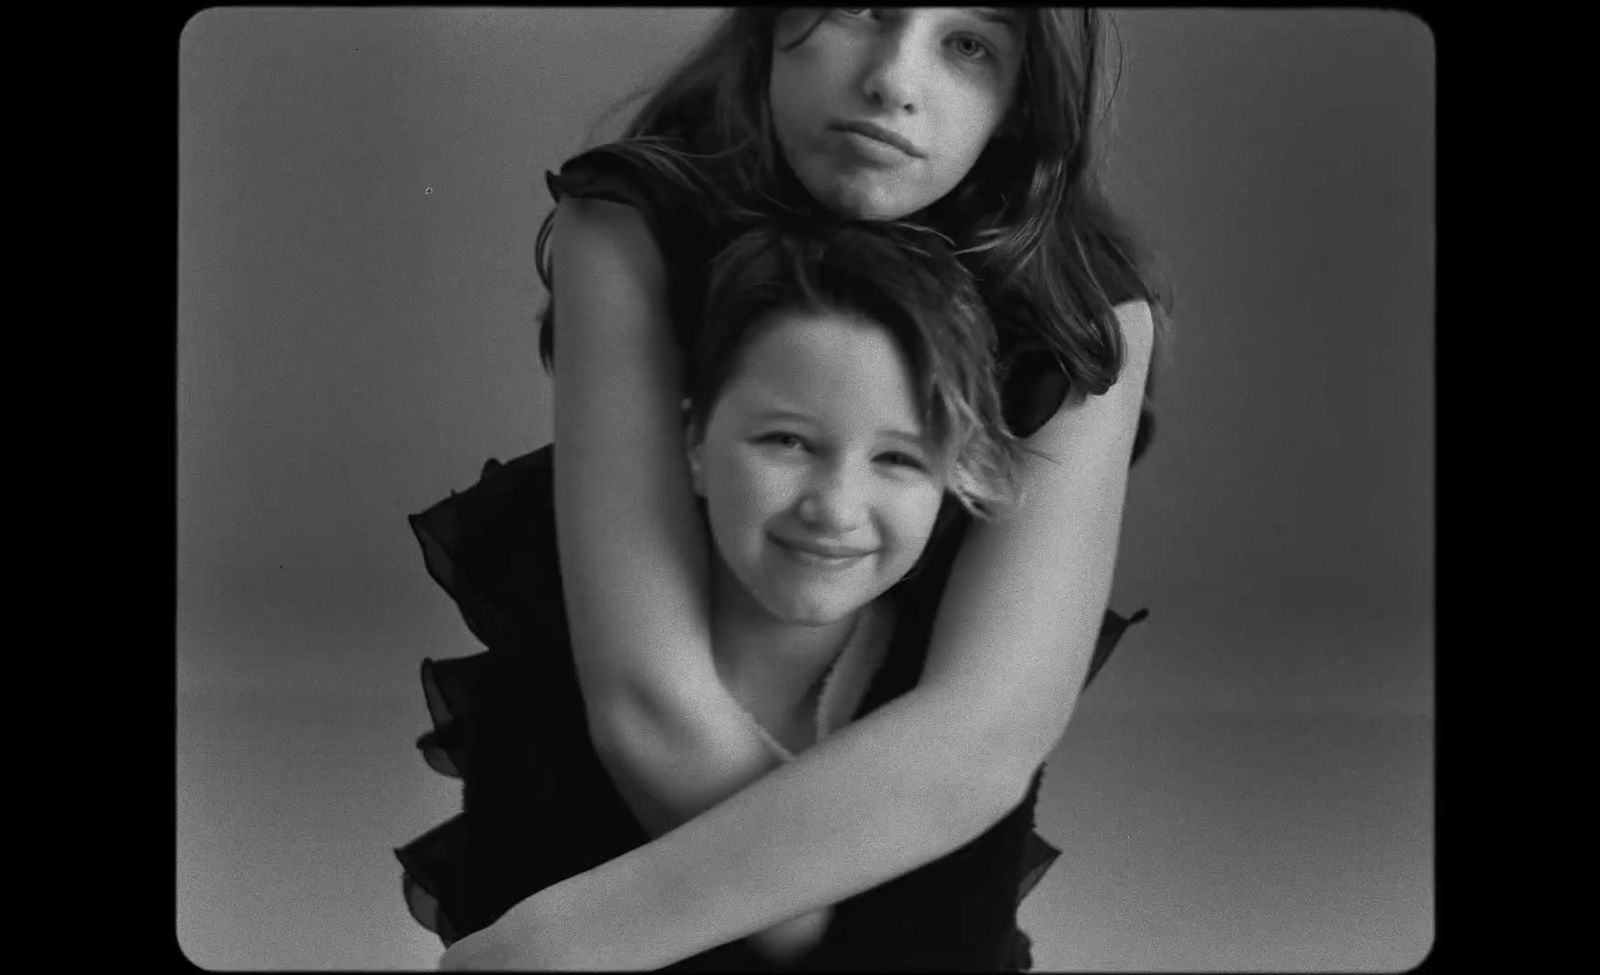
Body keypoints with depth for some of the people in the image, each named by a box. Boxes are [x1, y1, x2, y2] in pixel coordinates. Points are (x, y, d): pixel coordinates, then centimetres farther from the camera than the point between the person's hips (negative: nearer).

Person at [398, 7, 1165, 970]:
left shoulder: (1088, 311, -26)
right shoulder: (628, 230, -28)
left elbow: (984, 741, -39)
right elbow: (655, 706, -37)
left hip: (921, 853, 1)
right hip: (619, 809, -1)